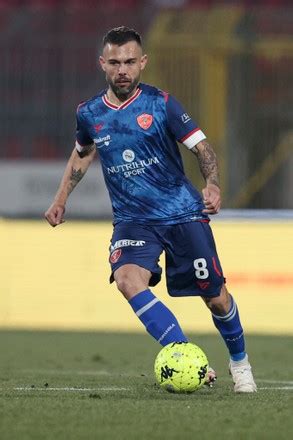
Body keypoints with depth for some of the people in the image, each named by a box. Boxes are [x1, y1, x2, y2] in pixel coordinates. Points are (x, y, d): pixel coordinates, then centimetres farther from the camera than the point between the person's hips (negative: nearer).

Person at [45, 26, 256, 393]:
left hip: (183, 212, -2)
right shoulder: (89, 113, 2)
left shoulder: (161, 104, -7)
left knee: (215, 296, 3)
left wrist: (212, 184, -23)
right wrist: (61, 199, 22)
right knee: (127, 279, -28)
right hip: (132, 220, 2)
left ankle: (239, 363, 33)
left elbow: (201, 147, -5)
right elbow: (82, 153, 23)